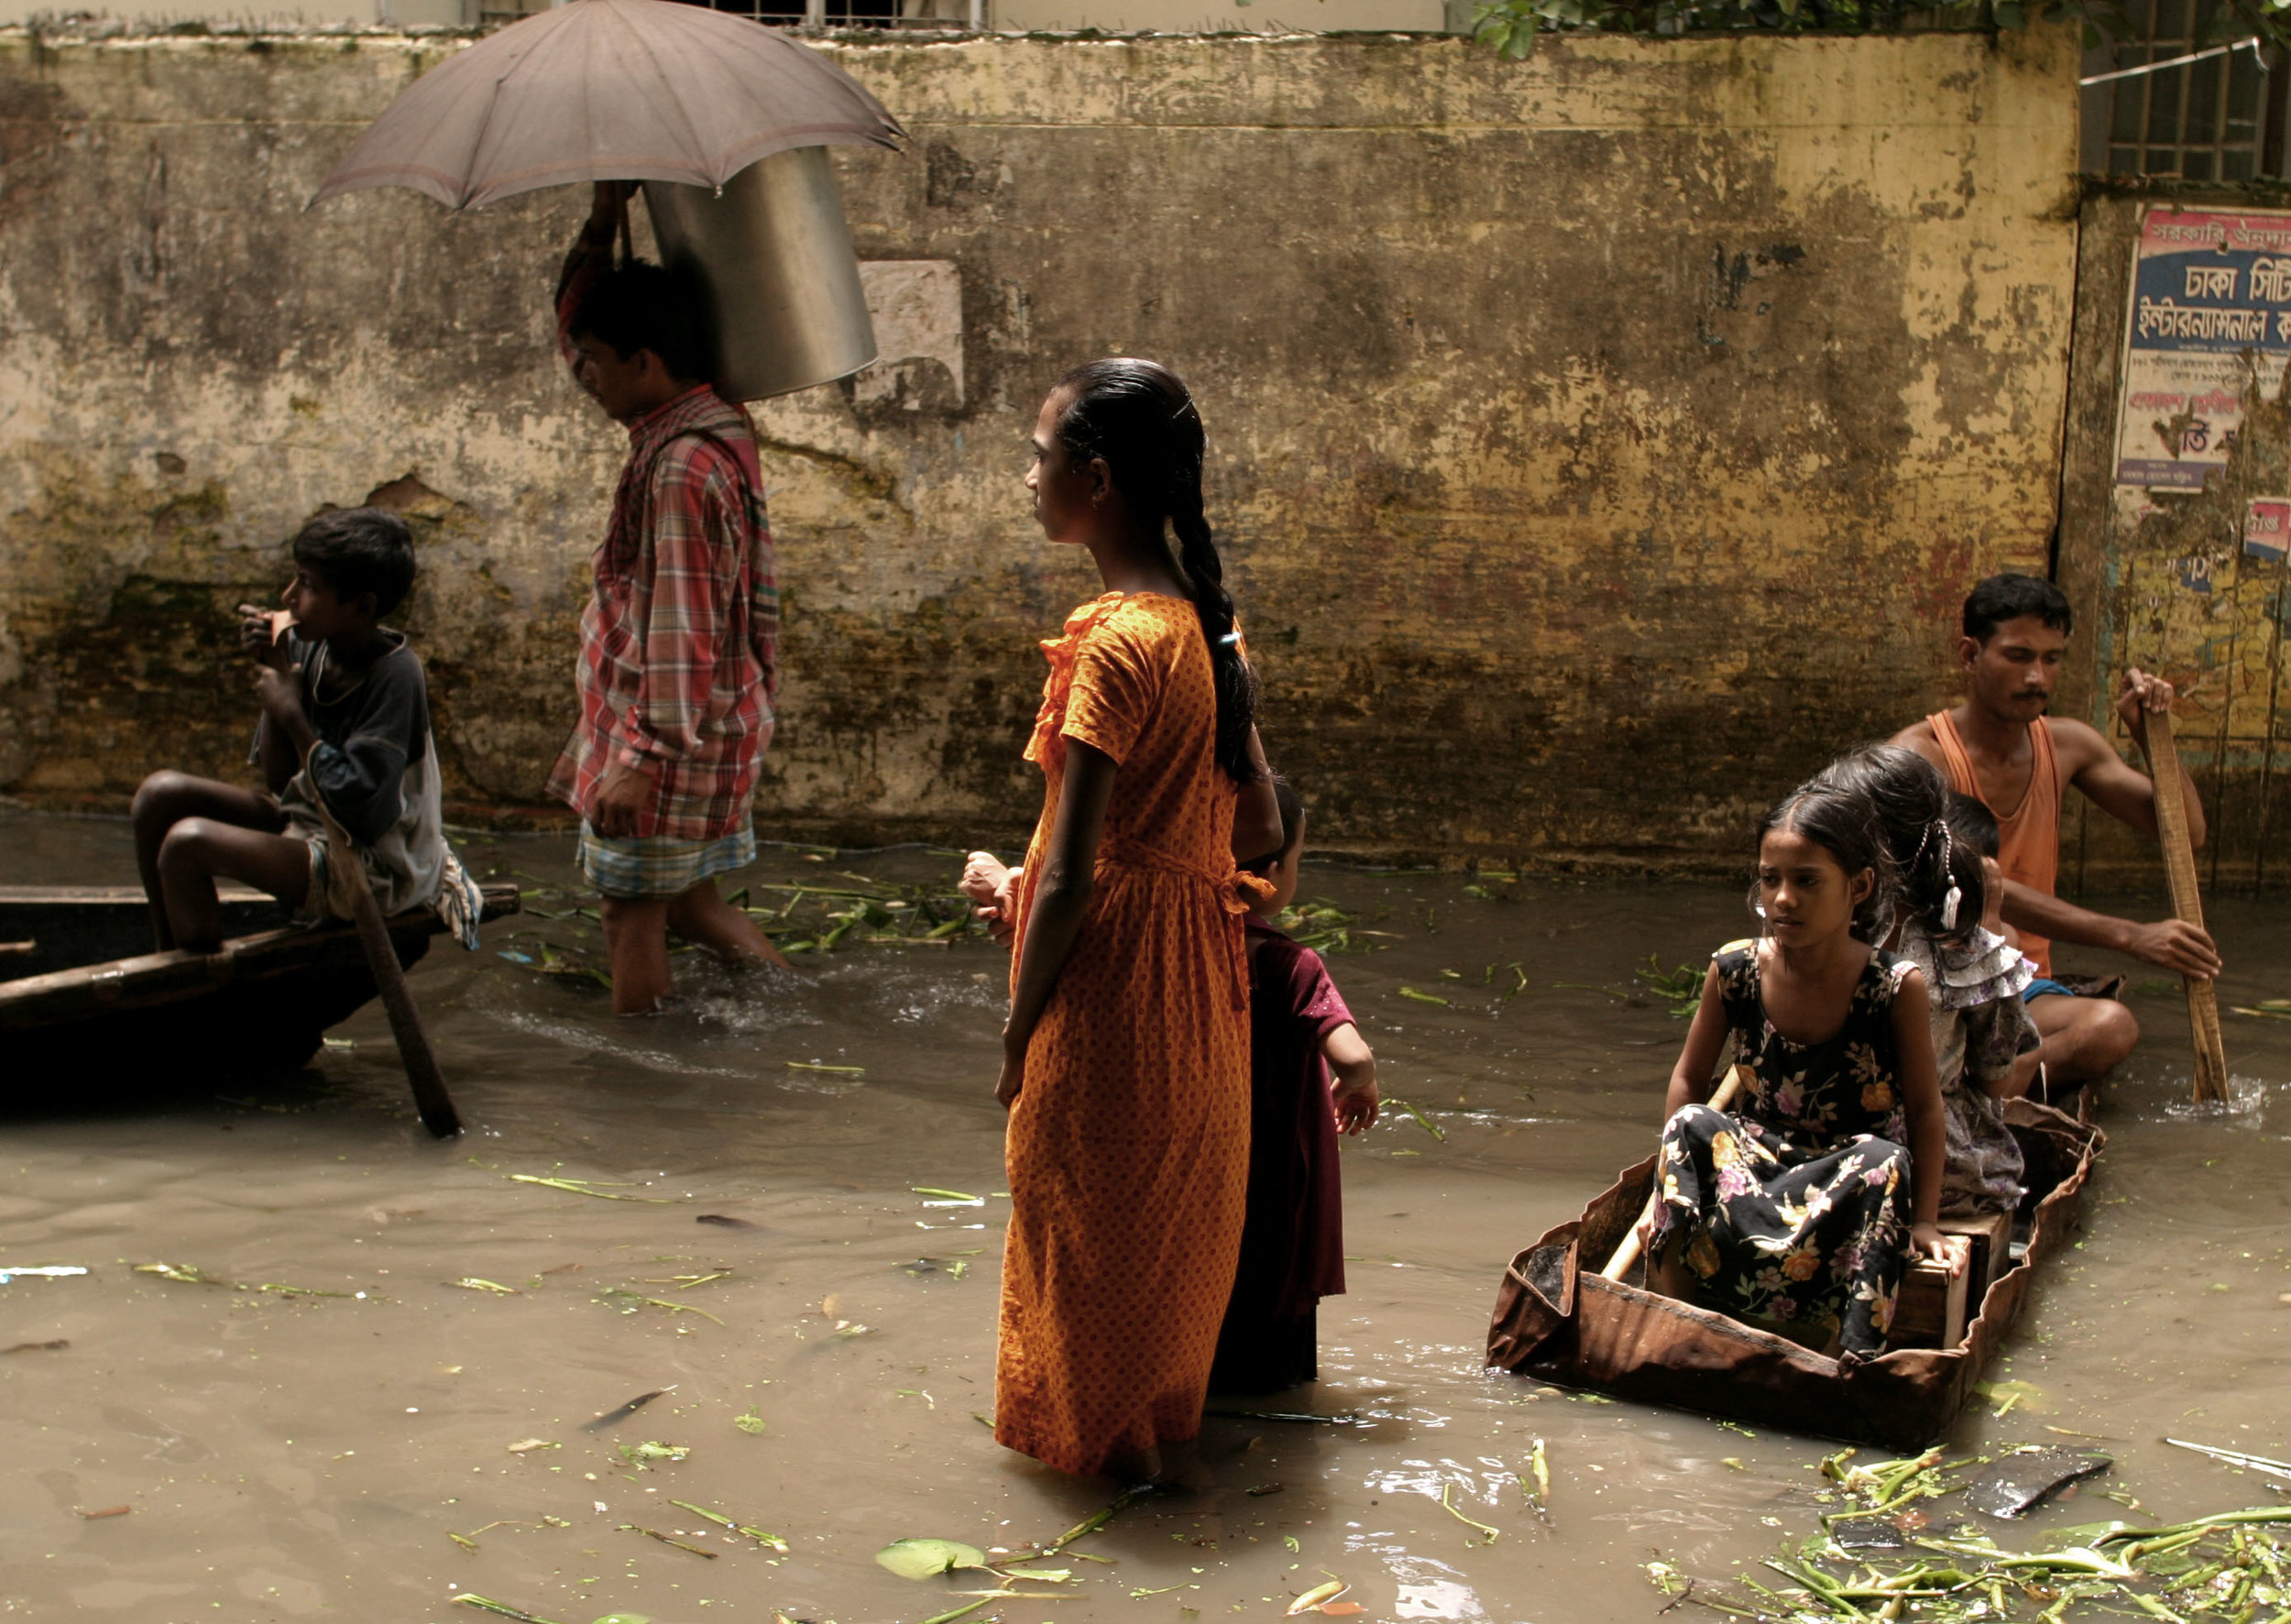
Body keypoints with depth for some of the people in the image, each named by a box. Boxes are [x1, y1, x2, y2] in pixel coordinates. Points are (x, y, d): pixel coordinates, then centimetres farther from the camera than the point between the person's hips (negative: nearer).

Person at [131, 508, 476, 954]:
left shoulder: (395, 677, -22)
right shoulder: (309, 648, -1)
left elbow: (356, 804, -26)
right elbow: (279, 779, 3)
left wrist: (292, 715, -21)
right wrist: (273, 670, -7)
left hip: (372, 872, -9)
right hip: (306, 822, 9)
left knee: (187, 842, -23)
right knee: (161, 795, 2)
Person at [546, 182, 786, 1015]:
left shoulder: (683, 468, -23)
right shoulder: (703, 424, 7)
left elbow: (685, 633, -26)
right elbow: (570, 320, 19)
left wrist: (641, 758, -25)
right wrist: (602, 225, 4)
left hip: (669, 733, -10)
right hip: (708, 727, 10)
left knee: (632, 911, 3)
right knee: (686, 897, 20)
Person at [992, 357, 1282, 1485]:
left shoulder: (1117, 644, -22)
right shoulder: (1206, 621, 4)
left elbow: (1072, 875, -22)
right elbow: (1261, 822, 10)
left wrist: (1016, 1030, -13)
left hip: (1113, 966, -9)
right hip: (1196, 956, 9)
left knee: (1093, 1211, 9)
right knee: (1168, 1208, 20)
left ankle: (1118, 1441, 24)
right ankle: (1164, 1428, 35)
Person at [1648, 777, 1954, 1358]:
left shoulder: (1895, 986, -16)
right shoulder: (1734, 971, -9)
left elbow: (1923, 1107, -7)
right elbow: (1689, 1079, 3)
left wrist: (1924, 1221, -9)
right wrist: (1676, 1178, -5)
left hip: (1854, 1178, -2)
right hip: (1760, 1157, 2)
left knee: (1882, 1160, -34)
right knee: (1693, 1126, -26)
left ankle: (1846, 1354, -37)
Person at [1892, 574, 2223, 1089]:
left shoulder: (2066, 745, 10)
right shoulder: (1921, 754, -12)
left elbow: (2185, 832, 17)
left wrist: (2151, 736, -1)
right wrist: (2129, 937, -30)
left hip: (2023, 987, 5)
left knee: (2111, 1026, -33)